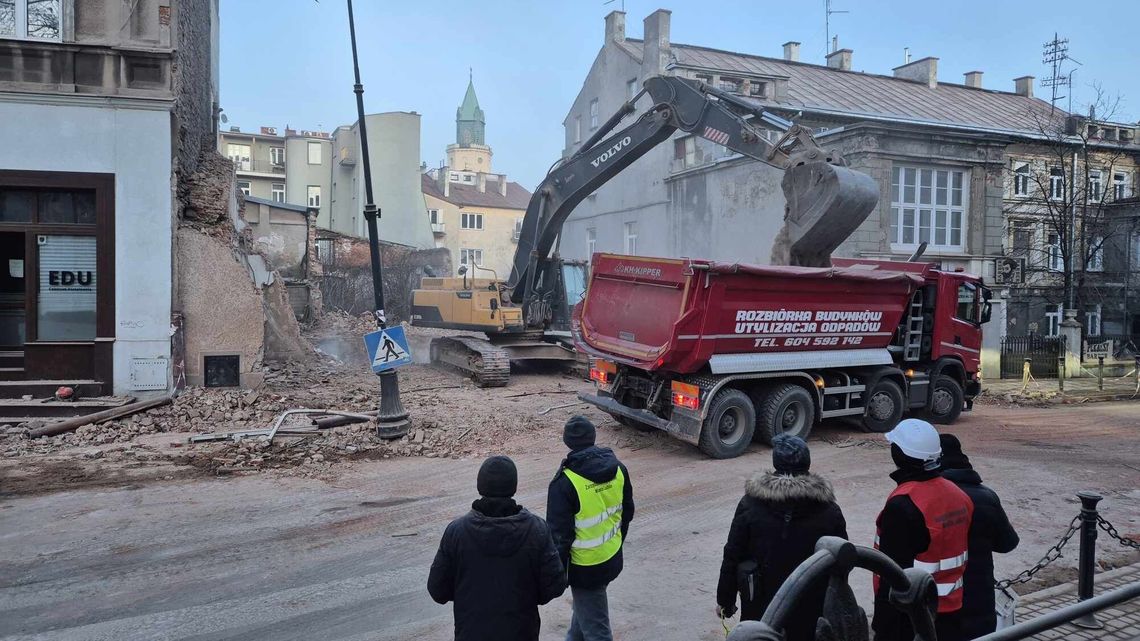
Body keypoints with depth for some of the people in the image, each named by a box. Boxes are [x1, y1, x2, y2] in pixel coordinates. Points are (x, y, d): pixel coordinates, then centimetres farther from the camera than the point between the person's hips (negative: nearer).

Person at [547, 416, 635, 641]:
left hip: (585, 566, -6)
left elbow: (559, 533, -19)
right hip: (612, 559, 7)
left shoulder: (565, 482, -24)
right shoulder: (618, 469, -5)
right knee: (584, 606, 29)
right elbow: (627, 513, 8)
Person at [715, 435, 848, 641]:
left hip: (761, 609, -1)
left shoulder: (751, 504, -11)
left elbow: (733, 557, -7)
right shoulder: (829, 511, -7)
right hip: (809, 615, 1)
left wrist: (725, 600, 5)